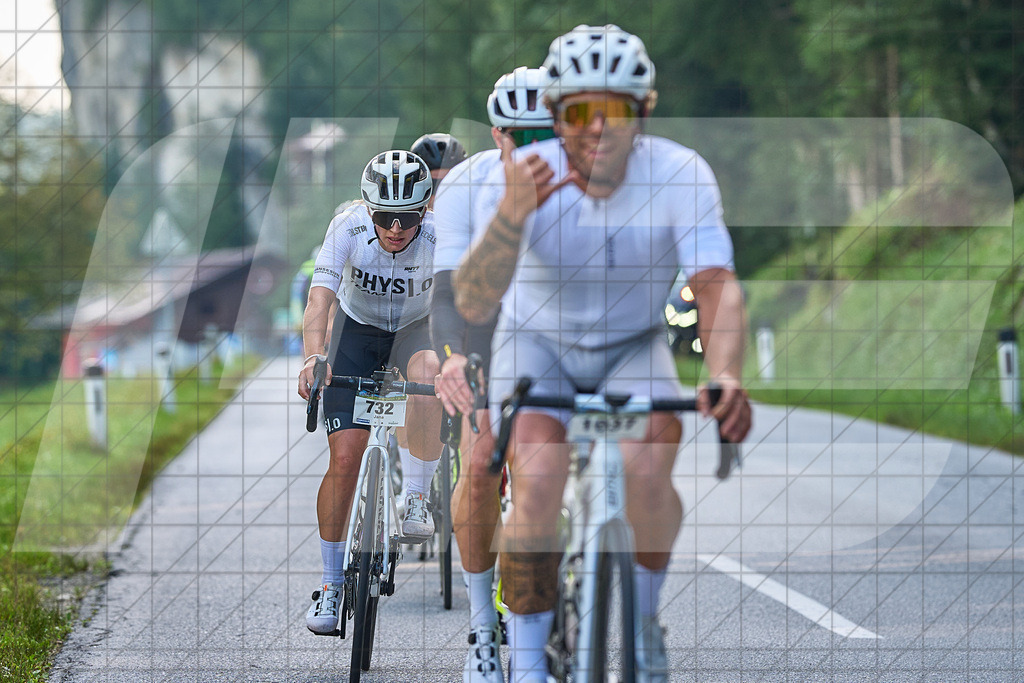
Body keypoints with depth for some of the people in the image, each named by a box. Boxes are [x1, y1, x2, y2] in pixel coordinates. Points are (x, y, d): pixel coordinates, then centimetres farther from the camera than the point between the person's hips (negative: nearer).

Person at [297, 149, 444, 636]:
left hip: (414, 329, 0)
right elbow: (320, 299, -38)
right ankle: (332, 583, 4)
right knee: (345, 458, -11)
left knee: (427, 370, -37)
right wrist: (313, 357, -55)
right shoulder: (349, 228, -29)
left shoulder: (442, 237, -29)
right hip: (357, 327, 0)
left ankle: (416, 500, -19)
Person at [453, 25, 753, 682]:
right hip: (538, 343, -1)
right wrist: (512, 216, -53)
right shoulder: (521, 177, -25)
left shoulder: (681, 174, -24)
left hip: (633, 348, 1)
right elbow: (473, 303, -34)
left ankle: (642, 615, 3)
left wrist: (726, 376, -52)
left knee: (647, 472, -27)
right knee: (539, 483, -27)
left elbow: (718, 287, -32)